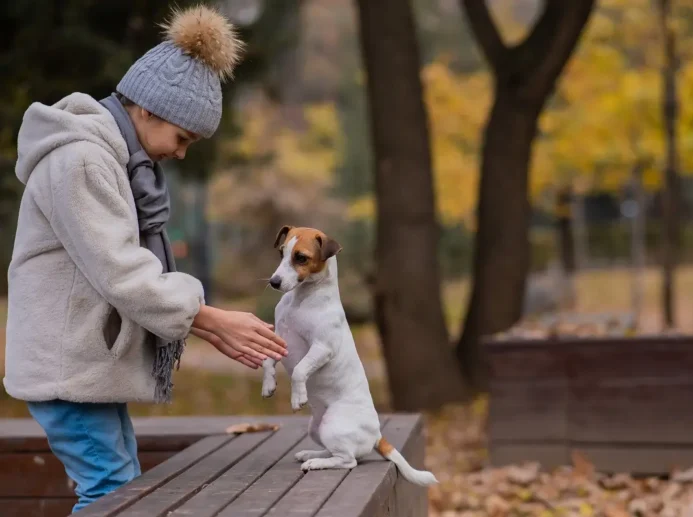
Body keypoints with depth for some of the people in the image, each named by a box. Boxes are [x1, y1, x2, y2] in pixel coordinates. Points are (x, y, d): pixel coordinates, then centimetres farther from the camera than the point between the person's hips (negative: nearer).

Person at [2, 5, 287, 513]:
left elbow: (141, 267, 15)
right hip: (69, 361, -10)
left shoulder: (124, 161, 13)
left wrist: (212, 331, 6)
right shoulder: (79, 160, -18)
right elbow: (121, 276, -23)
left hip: (95, 360, 10)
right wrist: (214, 320, -17)